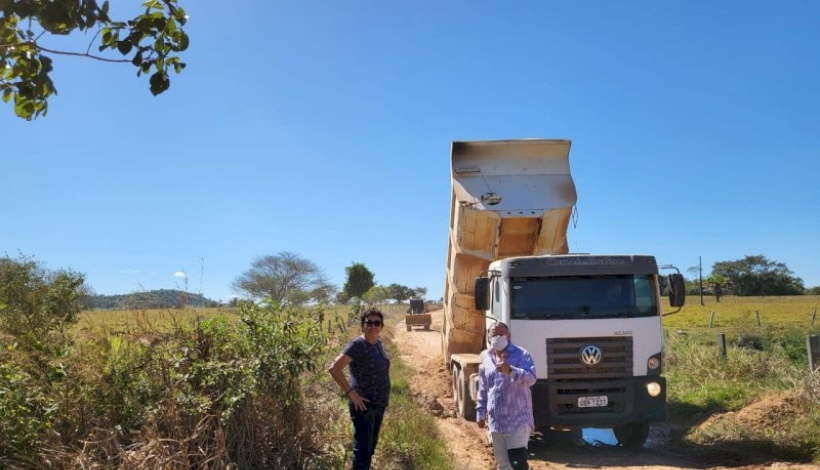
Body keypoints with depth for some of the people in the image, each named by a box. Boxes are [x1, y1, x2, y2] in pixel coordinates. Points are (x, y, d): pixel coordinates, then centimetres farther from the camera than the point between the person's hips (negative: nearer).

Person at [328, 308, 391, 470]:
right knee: (363, 448, -2)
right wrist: (351, 393, -24)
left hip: (379, 404, 8)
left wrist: (383, 399, 13)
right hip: (364, 405, -8)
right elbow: (334, 369, -26)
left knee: (371, 446, 19)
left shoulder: (378, 343, 6)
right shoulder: (356, 345, -18)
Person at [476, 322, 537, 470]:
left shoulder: (521, 355, -7)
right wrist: (480, 413, 16)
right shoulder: (486, 359, 10)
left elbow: (531, 378, -24)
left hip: (518, 421, -6)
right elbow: (483, 390, 18)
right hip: (495, 423, 6)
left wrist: (510, 370, -40)